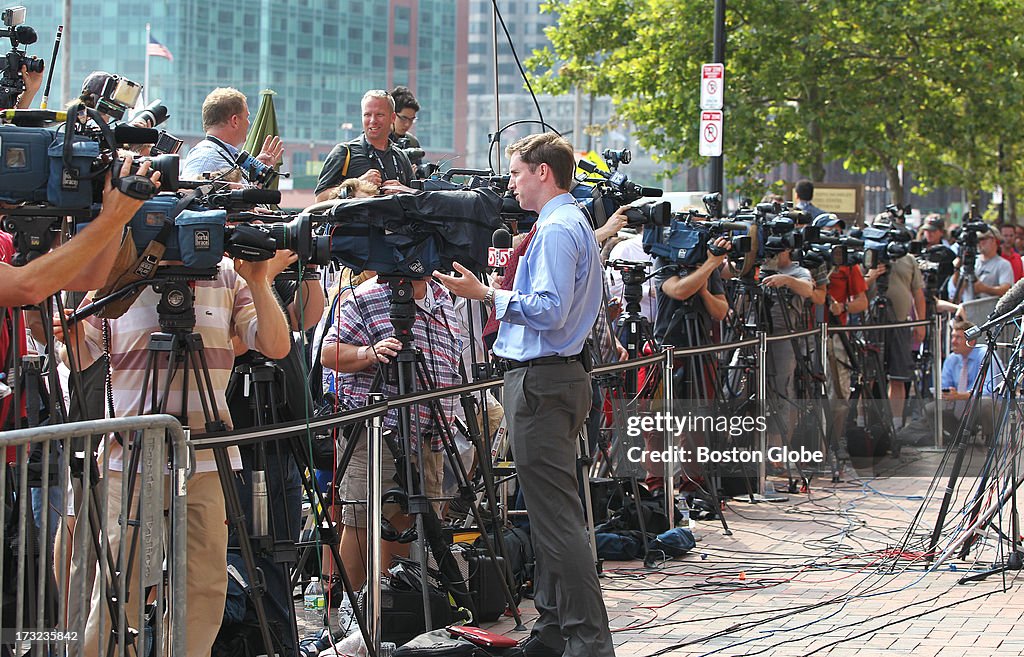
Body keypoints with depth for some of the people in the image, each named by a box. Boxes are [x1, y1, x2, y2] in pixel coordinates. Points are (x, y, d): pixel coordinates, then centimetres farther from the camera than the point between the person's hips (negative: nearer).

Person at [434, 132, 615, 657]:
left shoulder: (556, 230, -14)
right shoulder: (576, 224, 18)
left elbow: (549, 309, -23)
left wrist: (487, 295, -18)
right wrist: (506, 292, 23)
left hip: (541, 382, -11)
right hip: (557, 374, 11)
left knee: (556, 516, -11)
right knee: (550, 513, 14)